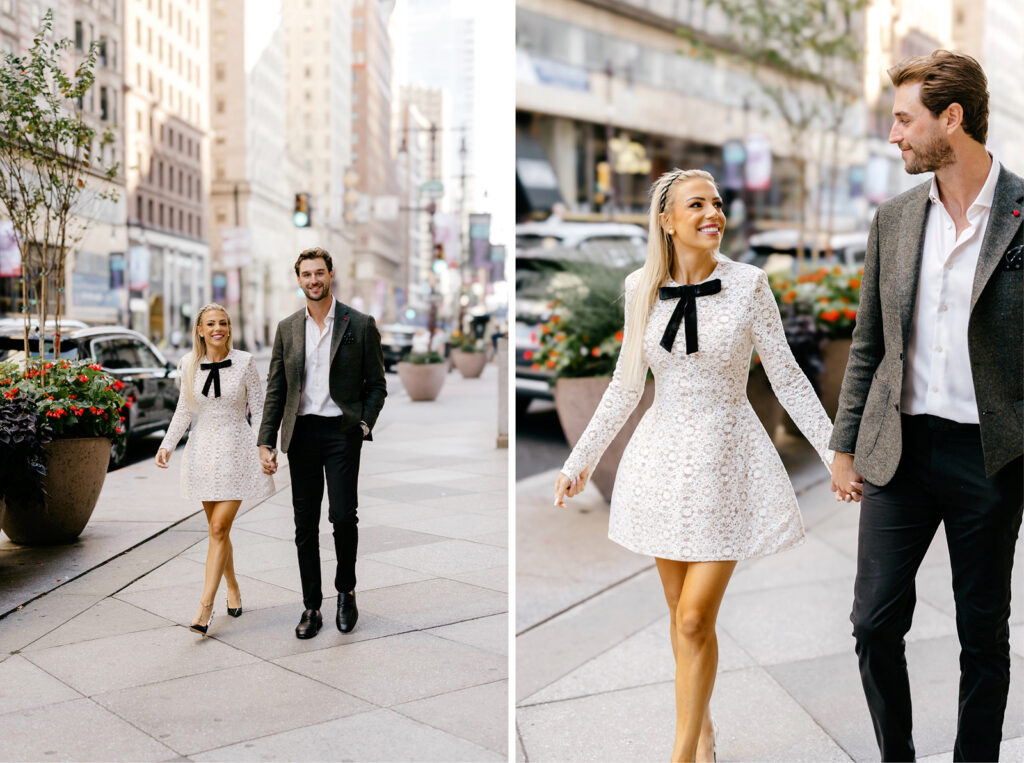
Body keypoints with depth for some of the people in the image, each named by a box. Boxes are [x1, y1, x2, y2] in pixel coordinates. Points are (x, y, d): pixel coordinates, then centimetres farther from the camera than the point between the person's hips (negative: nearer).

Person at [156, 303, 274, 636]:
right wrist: (167, 445, 1)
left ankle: (205, 606, -8)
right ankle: (233, 589, 31)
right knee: (218, 529, 11)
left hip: (236, 450, -3)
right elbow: (184, 410, 11)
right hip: (203, 450, 3)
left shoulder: (244, 362, -6)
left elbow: (258, 410, -3)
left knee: (219, 528, -9)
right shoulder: (189, 365, 2)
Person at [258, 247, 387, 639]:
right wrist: (266, 442, 3)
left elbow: (376, 385, 3)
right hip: (301, 432, 3)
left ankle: (346, 592, 18)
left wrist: (364, 424, -11)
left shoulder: (360, 325, 0)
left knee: (343, 516, -7)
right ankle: (311, 607, 15)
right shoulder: (287, 328, 9)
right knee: (305, 523, 6)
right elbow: (275, 389, 9)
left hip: (341, 431, -3)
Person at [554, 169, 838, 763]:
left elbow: (789, 379, -3)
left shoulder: (747, 284, -9)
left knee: (694, 619, -6)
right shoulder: (643, 288, -1)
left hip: (726, 457, -3)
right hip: (664, 455, 3)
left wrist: (837, 456, -5)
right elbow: (626, 387, 8)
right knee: (682, 612, 14)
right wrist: (581, 460, 11)